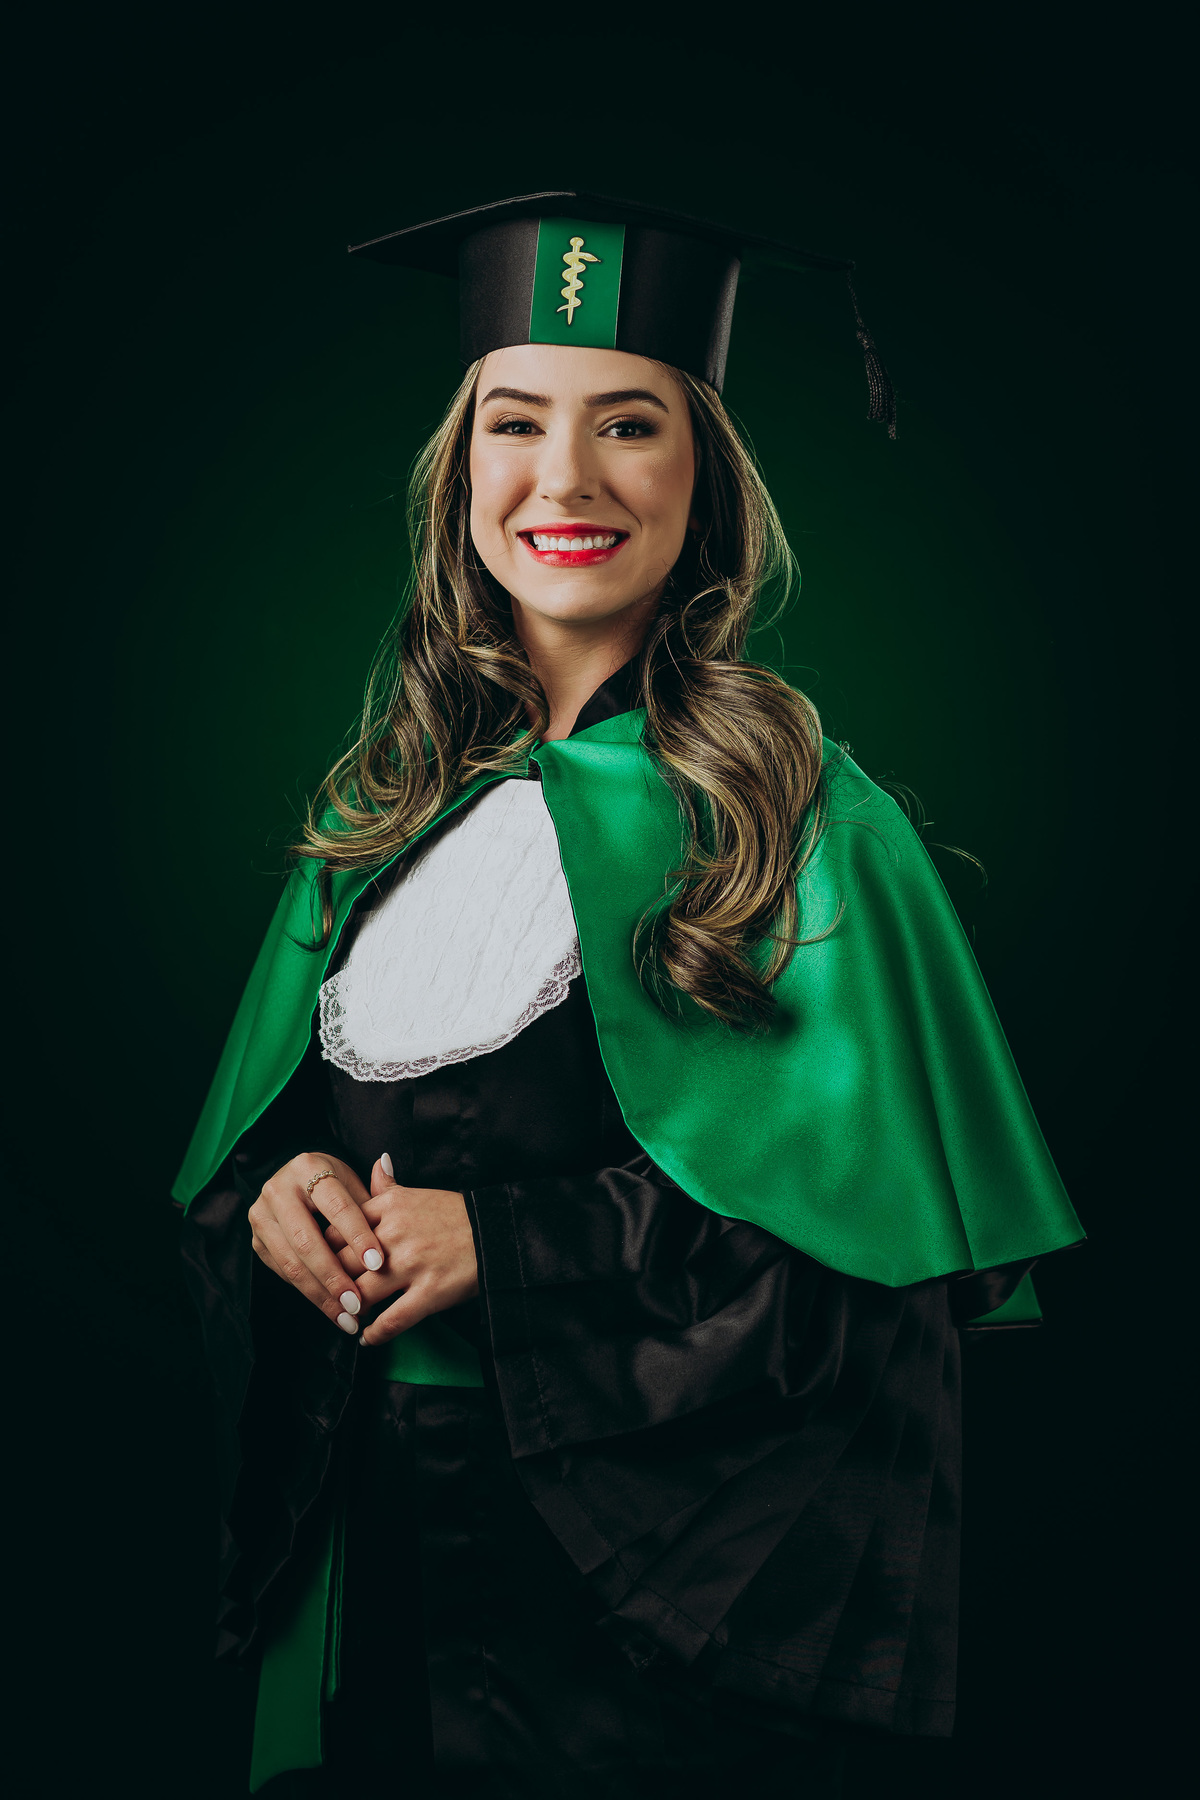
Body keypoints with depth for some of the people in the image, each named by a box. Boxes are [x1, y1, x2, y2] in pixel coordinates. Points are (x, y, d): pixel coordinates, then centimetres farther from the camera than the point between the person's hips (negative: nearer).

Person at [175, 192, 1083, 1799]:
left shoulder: (791, 812, -10)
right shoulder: (388, 799, 5)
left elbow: (872, 1222, -14)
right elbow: (263, 1119, 11)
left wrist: (506, 1246, -19)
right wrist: (278, 1189, -12)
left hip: (652, 1566, -4)